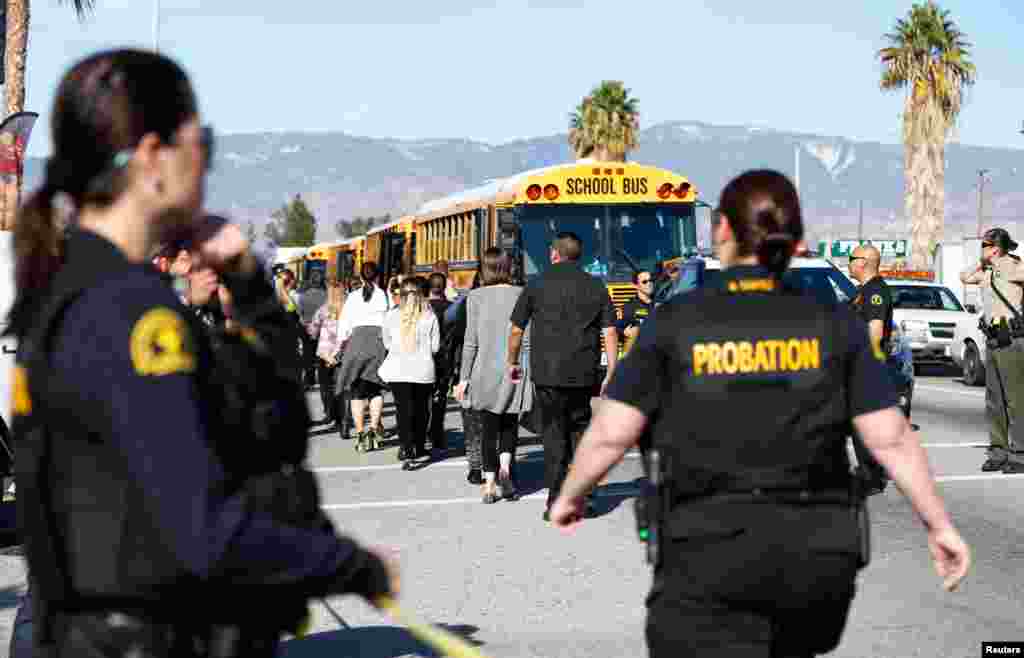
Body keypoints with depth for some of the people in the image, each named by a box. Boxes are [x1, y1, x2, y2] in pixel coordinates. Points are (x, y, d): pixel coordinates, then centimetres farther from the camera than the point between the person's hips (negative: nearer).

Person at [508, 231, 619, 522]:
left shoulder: (537, 285, 1)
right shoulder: (596, 287, 6)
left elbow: (516, 330, 5)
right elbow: (610, 332, 0)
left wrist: (512, 362, 20)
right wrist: (611, 374, 2)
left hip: (547, 373, -2)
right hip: (585, 374, 2)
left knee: (554, 435, 4)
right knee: (581, 431, 15)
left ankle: (557, 502, 2)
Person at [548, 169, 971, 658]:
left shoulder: (675, 323, -3)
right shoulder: (835, 325, 1)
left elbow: (610, 434, -3)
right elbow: (891, 439, -1)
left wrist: (570, 497, 14)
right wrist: (940, 526, 11)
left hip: (709, 550, -3)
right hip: (818, 550, 3)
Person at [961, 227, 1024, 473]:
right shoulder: (987, 272, 15)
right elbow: (964, 276, 28)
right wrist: (982, 262, 18)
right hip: (992, 341, 9)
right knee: (994, 400, 11)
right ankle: (998, 451, 16)